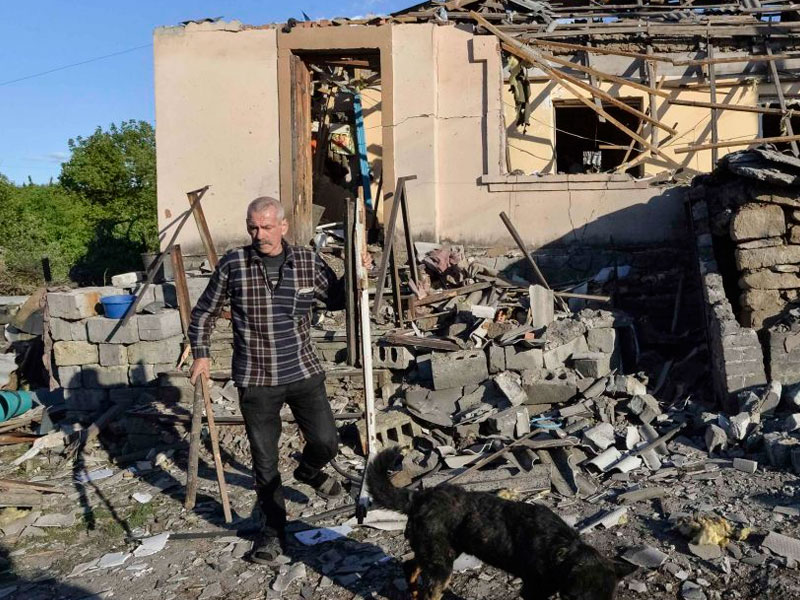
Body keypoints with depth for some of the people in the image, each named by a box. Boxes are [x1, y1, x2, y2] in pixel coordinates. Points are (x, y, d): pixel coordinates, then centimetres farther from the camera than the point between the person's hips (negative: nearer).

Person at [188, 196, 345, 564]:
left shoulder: (308, 262, 0)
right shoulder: (233, 264, -4)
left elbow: (336, 300, 14)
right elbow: (204, 312, 7)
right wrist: (201, 353, 0)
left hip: (304, 372, 2)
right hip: (256, 381, -1)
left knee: (326, 442, 4)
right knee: (264, 460, 7)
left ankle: (308, 471, 42)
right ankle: (274, 530, 27)